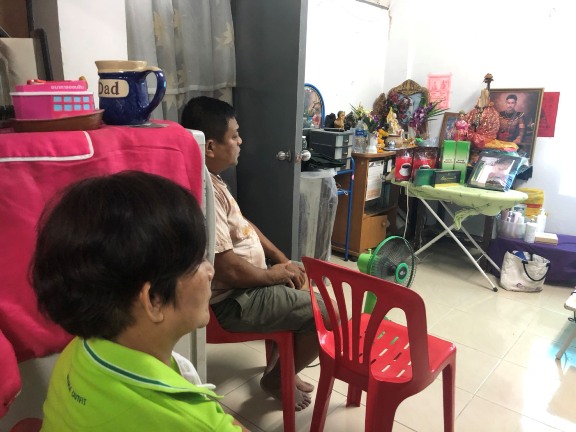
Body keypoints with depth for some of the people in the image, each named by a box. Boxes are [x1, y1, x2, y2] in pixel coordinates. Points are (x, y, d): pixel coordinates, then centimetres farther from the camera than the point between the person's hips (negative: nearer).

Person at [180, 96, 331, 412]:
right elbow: (229, 270, -29)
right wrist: (273, 274, -12)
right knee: (327, 314, -8)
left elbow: (244, 225, 15)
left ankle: (282, 365, 29)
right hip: (233, 299, -10)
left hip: (248, 281, 10)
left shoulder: (211, 179, 5)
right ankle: (276, 379, 15)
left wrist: (282, 258, 6)